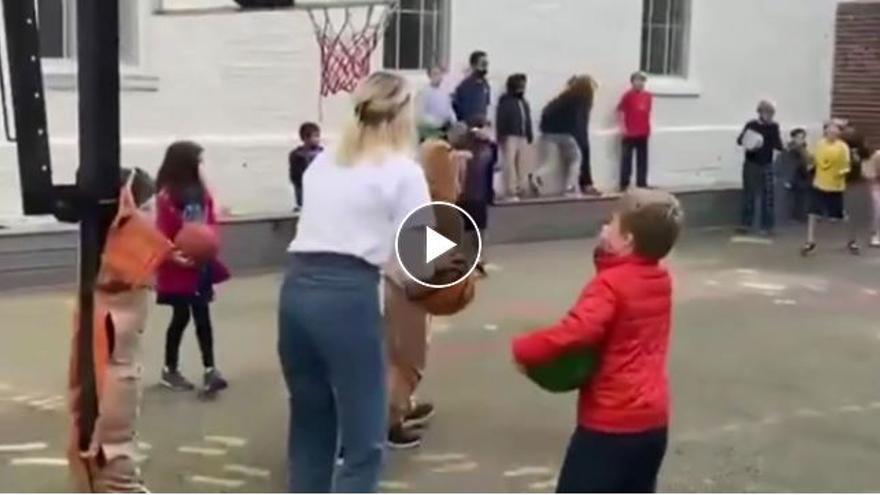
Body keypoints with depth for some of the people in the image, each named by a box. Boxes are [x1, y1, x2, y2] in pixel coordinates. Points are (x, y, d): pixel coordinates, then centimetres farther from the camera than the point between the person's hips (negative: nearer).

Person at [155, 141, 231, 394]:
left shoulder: (201, 192, 6)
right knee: (181, 316, 3)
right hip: (178, 266, -5)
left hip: (202, 263, 5)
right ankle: (170, 370, 19)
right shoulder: (166, 196, -13)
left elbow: (211, 223, 7)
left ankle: (210, 370, 1)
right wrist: (175, 257, -26)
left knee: (202, 315, 2)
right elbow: (162, 235, -15)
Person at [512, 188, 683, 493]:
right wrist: (607, 257, 2)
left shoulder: (610, 284, -19)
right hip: (652, 418, 8)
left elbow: (576, 331, -32)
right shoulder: (660, 280, 5)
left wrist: (524, 350, -21)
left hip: (611, 420, -8)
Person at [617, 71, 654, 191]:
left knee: (642, 159, 10)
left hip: (643, 132, 5)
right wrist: (624, 126, -11)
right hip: (630, 132, -5)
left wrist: (648, 128, 14)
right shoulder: (628, 95, -9)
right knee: (626, 158, 0)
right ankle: (624, 184, 6)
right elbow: (620, 110, -6)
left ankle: (642, 183, 18)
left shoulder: (648, 96, 5)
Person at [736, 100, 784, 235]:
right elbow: (740, 140, -7)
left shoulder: (774, 127, 4)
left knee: (767, 196, 1)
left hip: (766, 166, 1)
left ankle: (767, 226, 8)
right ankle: (746, 224, 14)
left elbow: (779, 146, 1)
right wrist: (747, 143, -27)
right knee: (749, 194, 4)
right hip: (751, 165, -1)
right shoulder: (751, 125, -2)